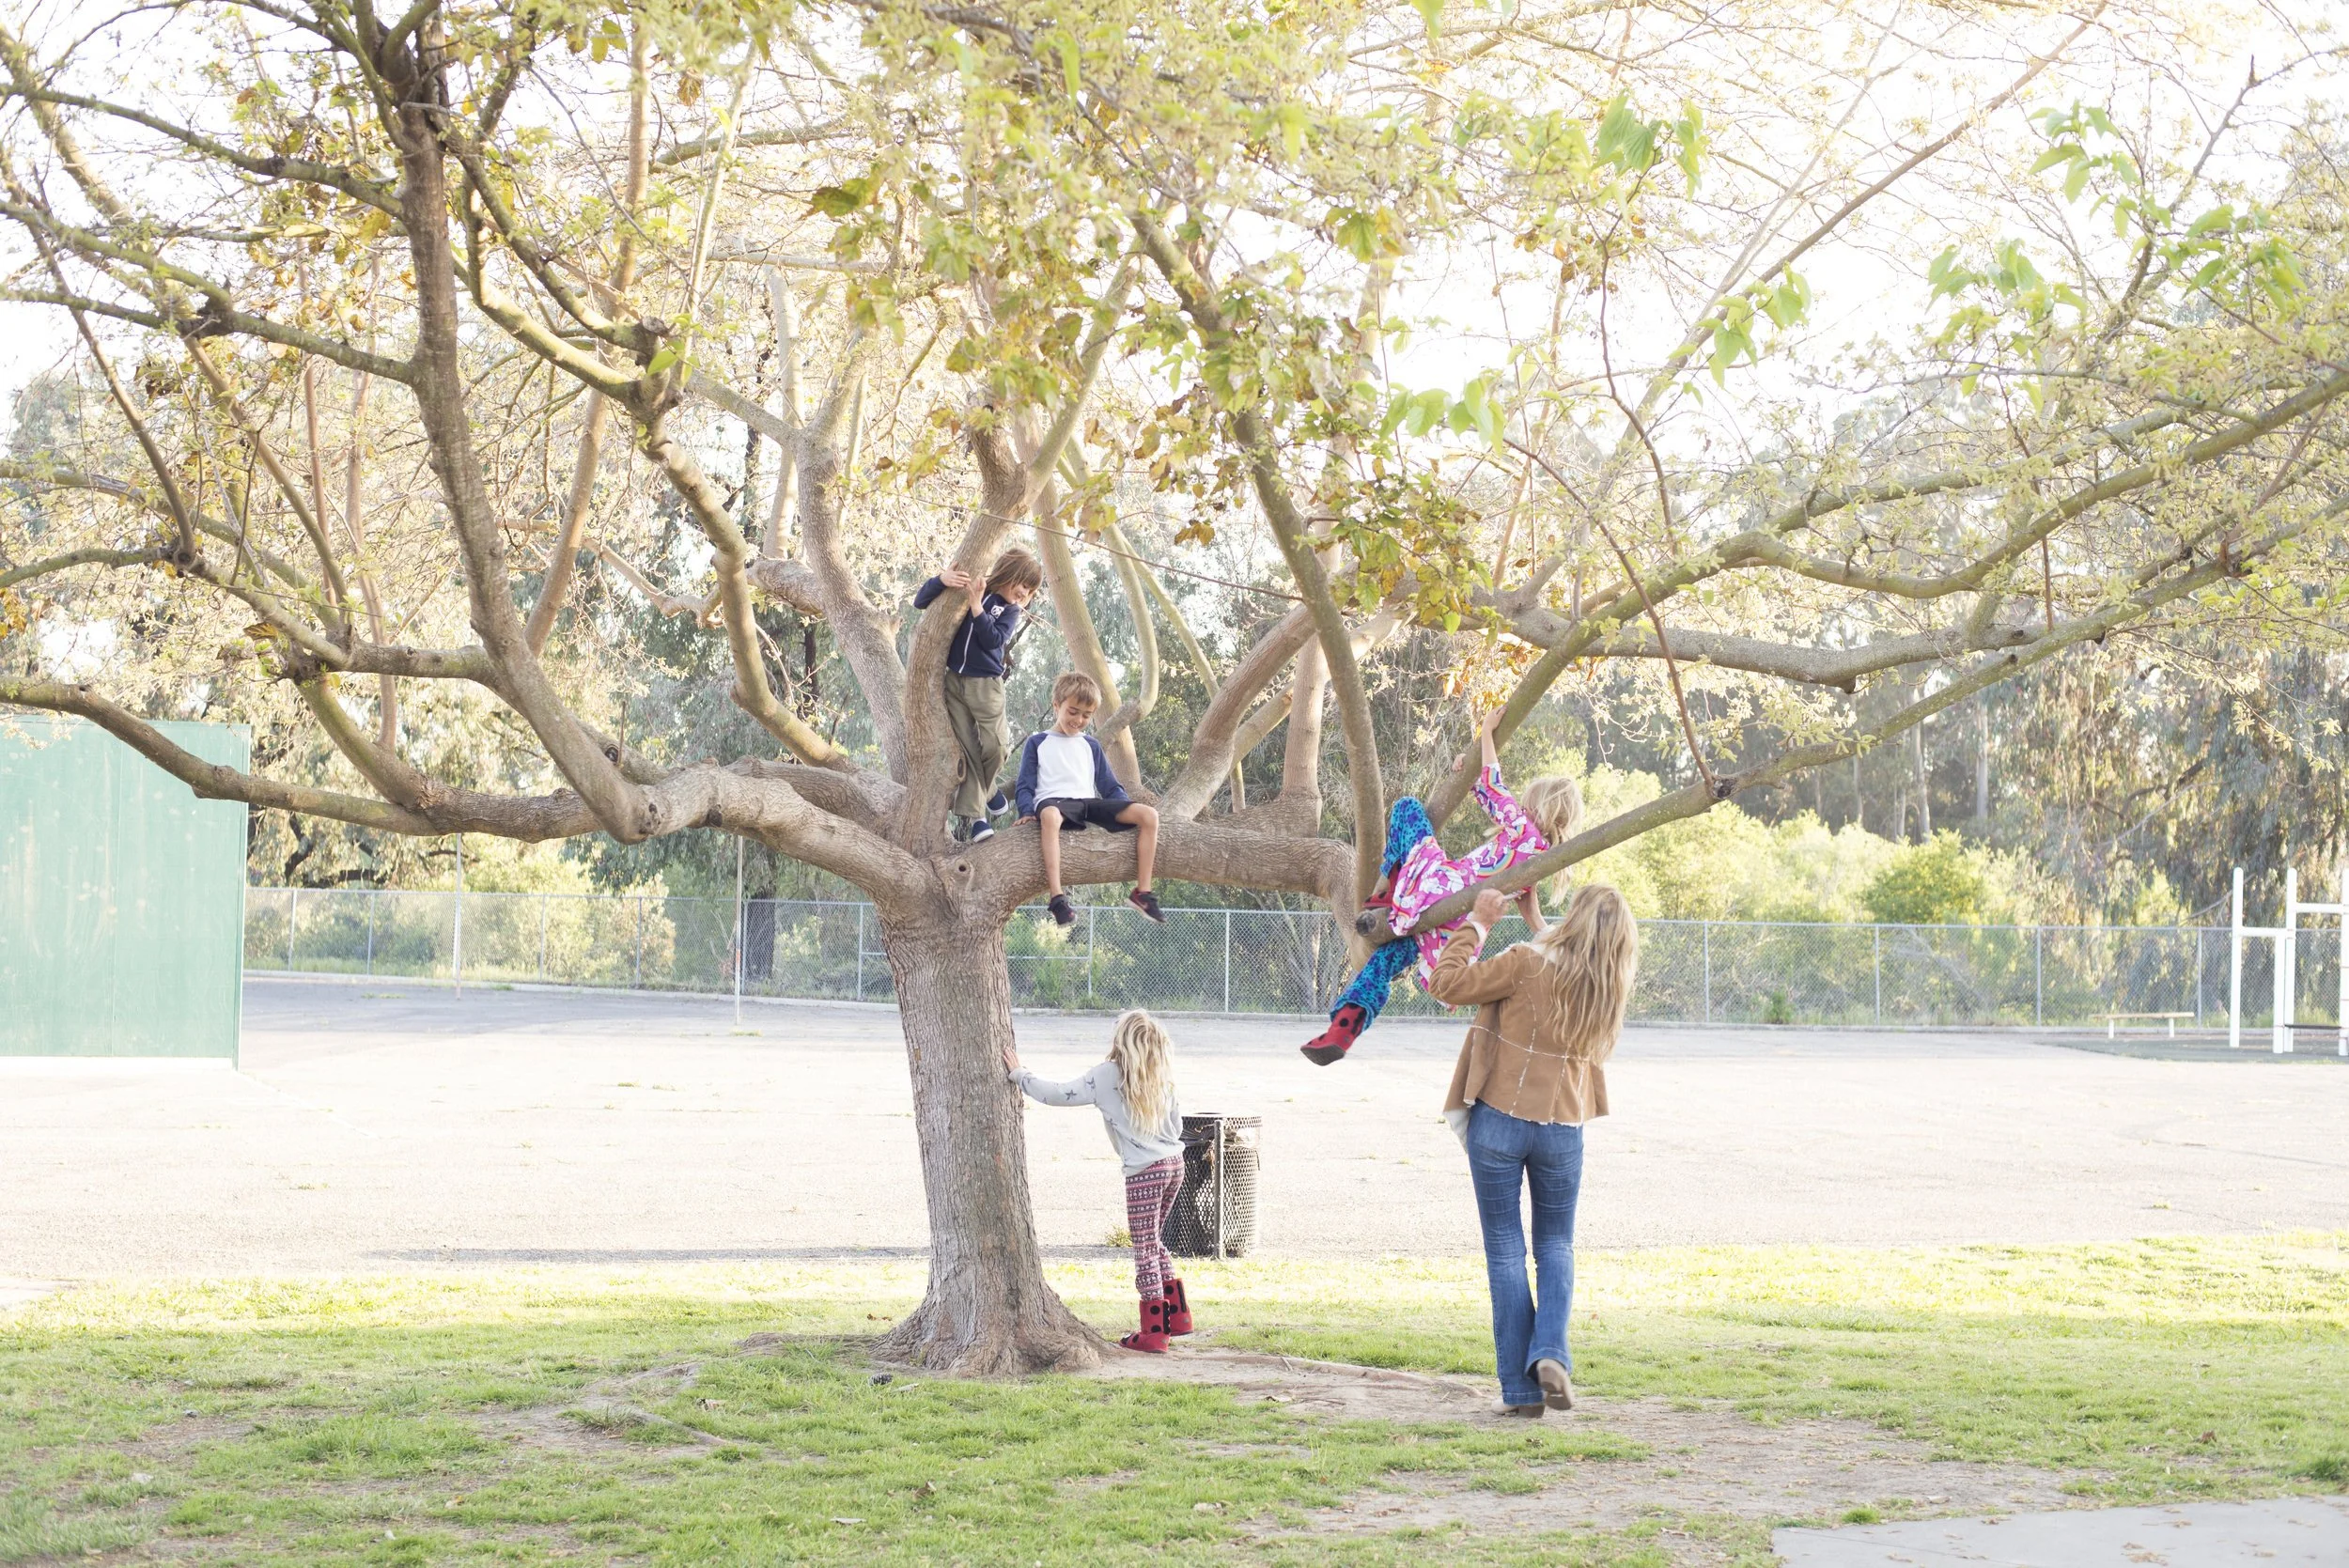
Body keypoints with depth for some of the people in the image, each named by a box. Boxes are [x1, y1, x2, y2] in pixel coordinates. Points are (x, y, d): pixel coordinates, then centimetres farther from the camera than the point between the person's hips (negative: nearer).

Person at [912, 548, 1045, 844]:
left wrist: (976, 606, -21)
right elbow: (920, 602, 0)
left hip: (985, 686, 0)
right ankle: (973, 816, -4)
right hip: (954, 682, 0)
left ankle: (985, 788, 27)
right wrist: (942, 580, -18)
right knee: (967, 750, -3)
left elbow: (993, 639, -13)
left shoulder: (1010, 610, 5)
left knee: (994, 746, -6)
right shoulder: (966, 588, 4)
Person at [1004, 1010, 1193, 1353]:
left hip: (1145, 1171, -7)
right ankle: (1178, 1316, 23)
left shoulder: (1107, 1076, -8)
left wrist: (1019, 1074, 1)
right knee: (1154, 1242, 21)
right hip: (1174, 1164, 7)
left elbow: (1056, 1095, -11)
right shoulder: (1162, 1078, 11)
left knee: (1145, 1248, -1)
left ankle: (1153, 1333, 1)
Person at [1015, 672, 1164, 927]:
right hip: (1053, 801, -5)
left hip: (1088, 803, 5)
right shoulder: (1037, 743, 16)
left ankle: (1142, 891, -17)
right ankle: (1057, 898, -52)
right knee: (1050, 815, -46)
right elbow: (1026, 786, 9)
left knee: (1149, 815, -17)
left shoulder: (1091, 746, 27)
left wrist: (1128, 810, 8)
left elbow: (1110, 787, 25)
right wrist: (1027, 812, -11)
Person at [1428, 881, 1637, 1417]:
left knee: (1505, 1251, 6)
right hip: (1562, 1130, 3)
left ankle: (1520, 1388, 3)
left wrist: (1477, 924, -2)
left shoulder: (1528, 963, -16)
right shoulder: (1611, 990, -1)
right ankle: (1551, 1353, -6)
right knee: (1555, 1244, 18)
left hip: (1498, 1122, -3)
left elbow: (1448, 984, -13)